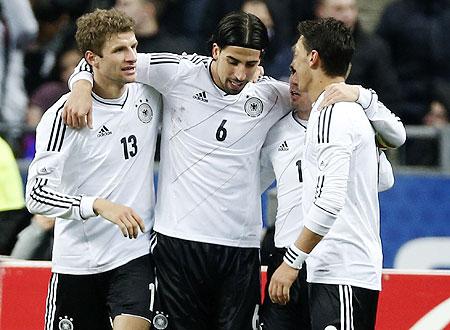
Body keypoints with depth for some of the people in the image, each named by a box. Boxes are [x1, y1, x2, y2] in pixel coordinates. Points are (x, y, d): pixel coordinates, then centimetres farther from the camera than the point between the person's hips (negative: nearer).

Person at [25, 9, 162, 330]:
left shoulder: (150, 93, 2)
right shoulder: (64, 114, -12)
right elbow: (36, 194, -17)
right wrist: (98, 206, -31)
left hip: (135, 253, 2)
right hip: (77, 263, -2)